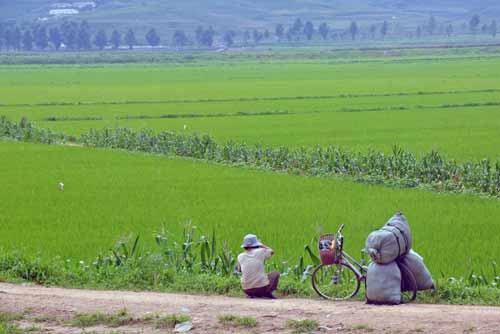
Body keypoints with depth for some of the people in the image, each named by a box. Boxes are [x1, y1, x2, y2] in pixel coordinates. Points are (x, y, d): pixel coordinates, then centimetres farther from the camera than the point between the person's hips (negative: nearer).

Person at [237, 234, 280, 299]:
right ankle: (268, 294, 7)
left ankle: (253, 295, 14)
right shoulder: (260, 252, -5)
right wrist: (261, 245, 23)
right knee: (275, 273, 23)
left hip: (247, 290, 3)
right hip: (262, 287, -3)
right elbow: (272, 251, 16)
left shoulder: (240, 257, 2)